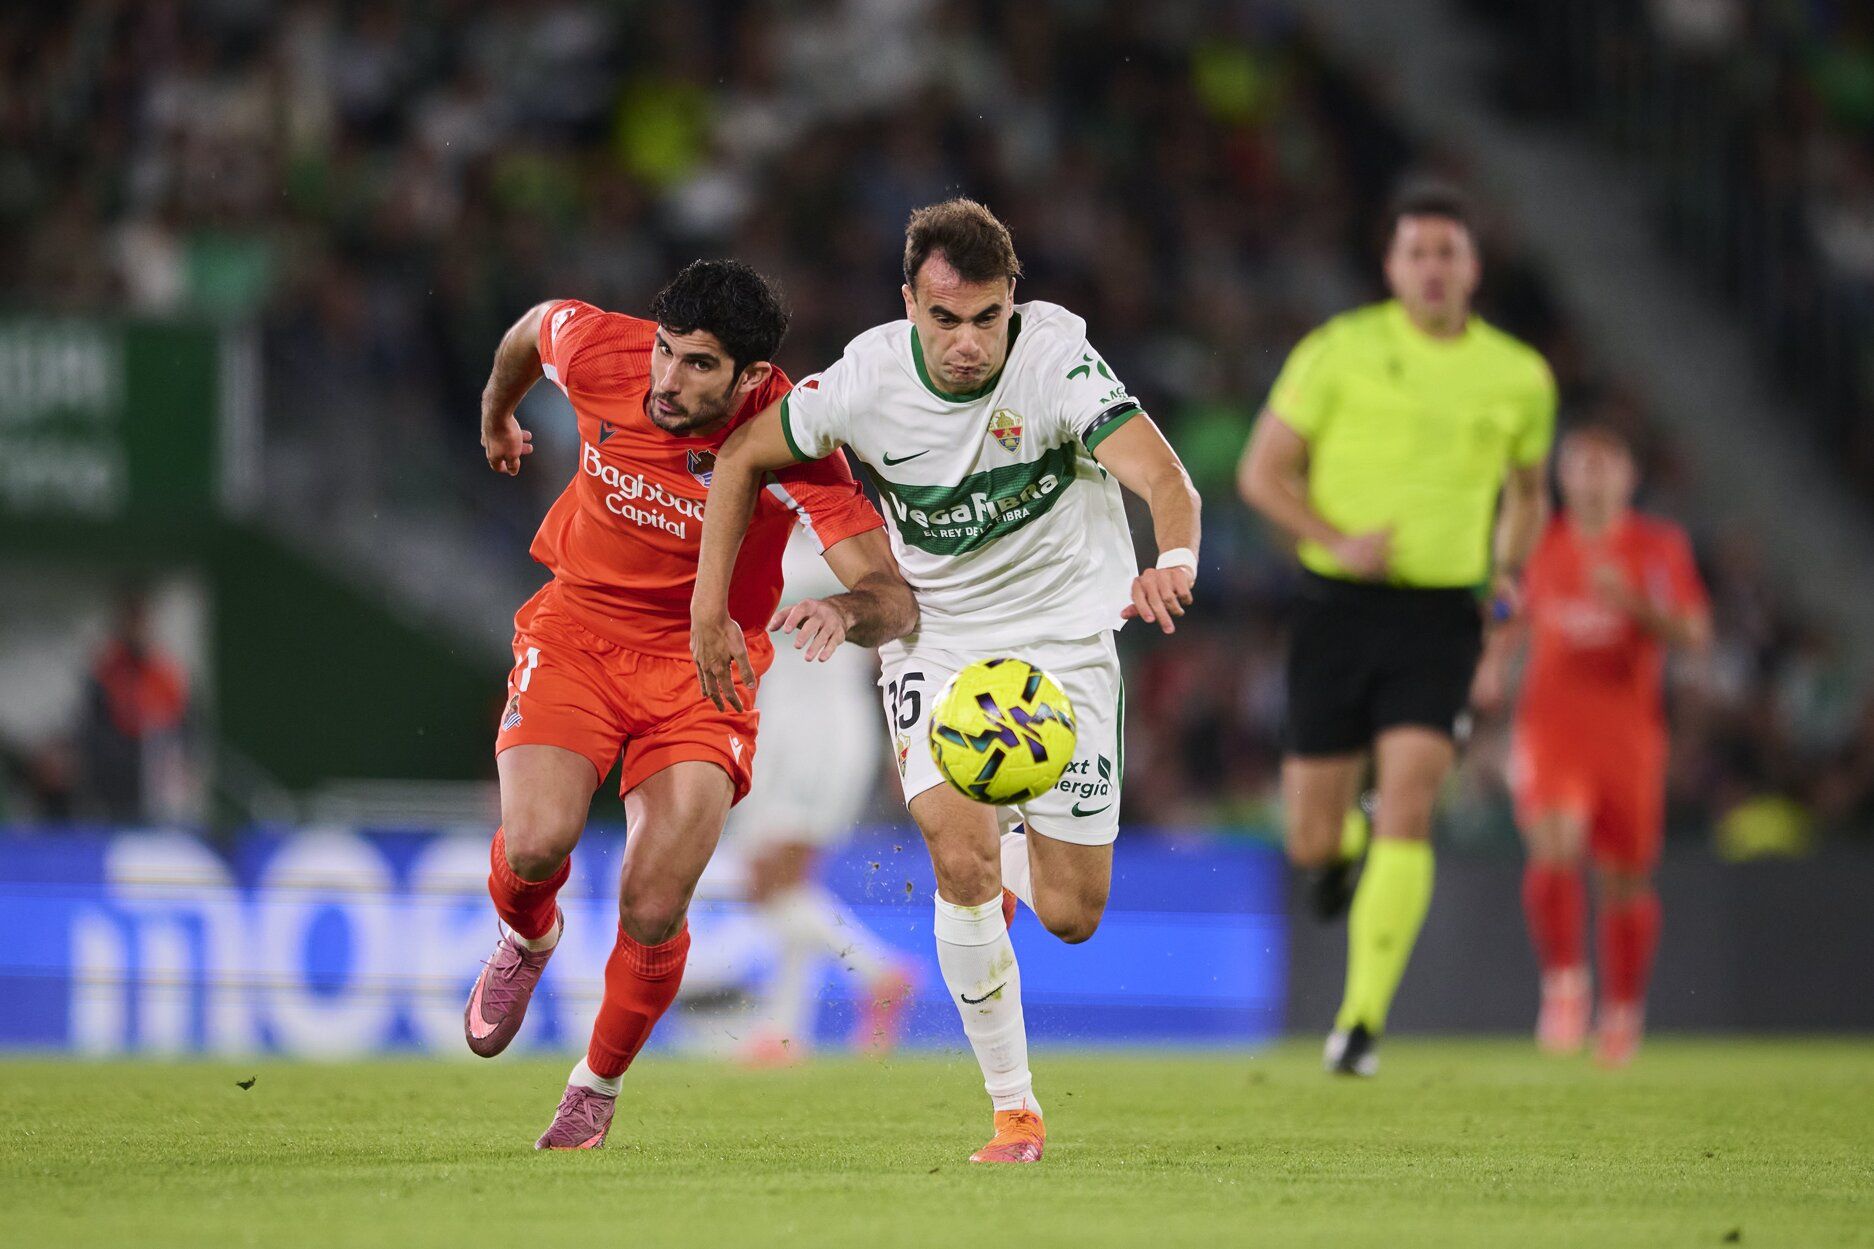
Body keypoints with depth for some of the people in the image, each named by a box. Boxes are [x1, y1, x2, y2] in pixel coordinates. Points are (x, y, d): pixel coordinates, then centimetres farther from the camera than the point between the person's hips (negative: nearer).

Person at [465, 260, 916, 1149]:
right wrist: (496, 413, 29)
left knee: (653, 913, -12)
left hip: (704, 661, -1)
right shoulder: (599, 351, -18)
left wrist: (846, 610, -51)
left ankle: (597, 1090, 19)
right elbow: (533, 327, 10)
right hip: (577, 630, 2)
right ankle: (529, 941, 17)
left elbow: (895, 600, -28)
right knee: (535, 845, -22)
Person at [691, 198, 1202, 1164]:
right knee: (963, 866, -21)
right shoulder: (867, 379, -17)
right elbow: (742, 456, 1)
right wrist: (709, 608, -3)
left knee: (1070, 916, -1)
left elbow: (1162, 477, -37)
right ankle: (1013, 1109, -4)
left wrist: (1174, 561, -59)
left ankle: (1017, 851, 38)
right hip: (934, 639, 1)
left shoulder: (1058, 362, -24)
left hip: (1063, 636, -1)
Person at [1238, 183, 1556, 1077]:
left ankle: (1362, 1019, -14)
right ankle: (1338, 844, 43)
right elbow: (1261, 472, -1)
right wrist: (1338, 540, -16)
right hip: (1339, 604, 0)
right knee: (1312, 842, 2)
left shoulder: (1519, 378, 6)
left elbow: (1527, 488, 24)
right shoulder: (1342, 350, -3)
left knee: (1407, 809, -19)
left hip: (1439, 617, 0)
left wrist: (1509, 573, 7)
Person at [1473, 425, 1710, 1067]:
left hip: (1628, 732, 0)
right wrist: (1495, 663, 7)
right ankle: (1563, 983, -7)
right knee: (1553, 851, -23)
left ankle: (1623, 1008, 26)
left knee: (1626, 882, 6)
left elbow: (1695, 634, -7)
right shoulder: (1541, 543, 7)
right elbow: (1516, 612, 25)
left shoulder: (1660, 546, 1)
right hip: (1551, 727, 0)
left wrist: (1635, 604, -23)